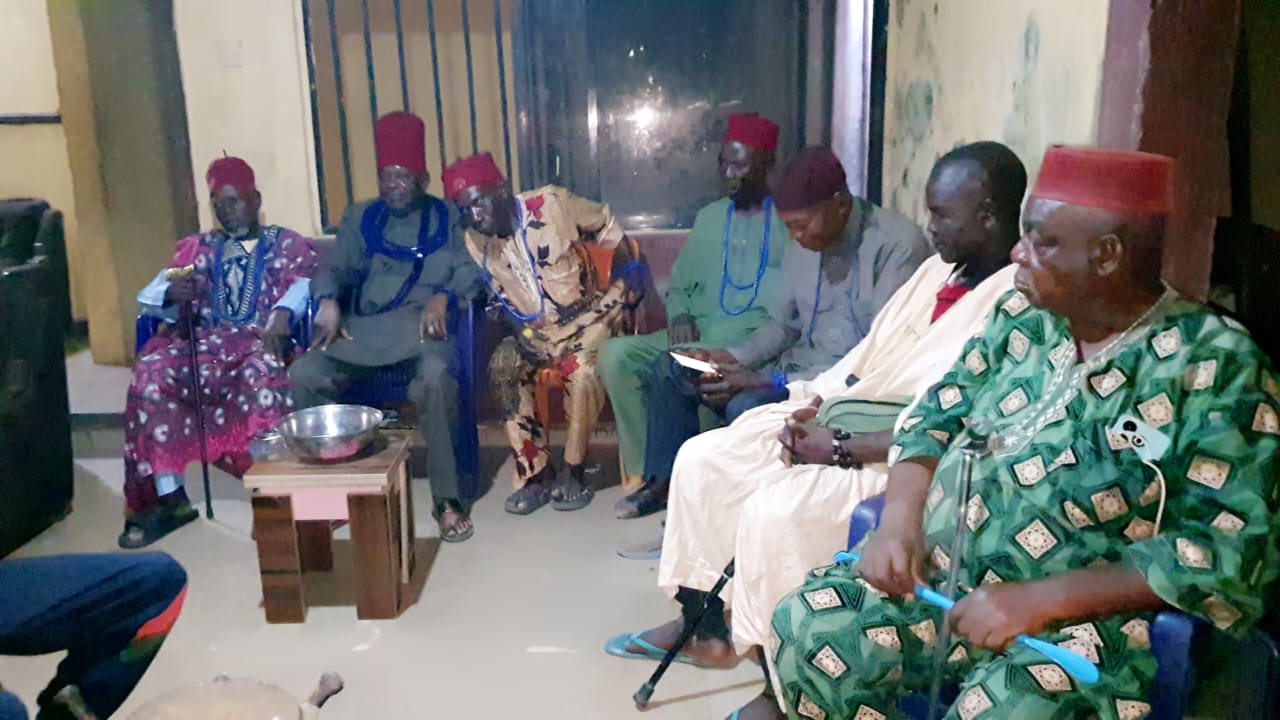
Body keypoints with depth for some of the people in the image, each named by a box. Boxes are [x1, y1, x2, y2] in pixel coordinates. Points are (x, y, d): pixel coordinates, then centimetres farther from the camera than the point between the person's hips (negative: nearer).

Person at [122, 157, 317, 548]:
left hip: (262, 340, -3)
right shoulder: (197, 247, 25)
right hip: (205, 342, 4)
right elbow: (148, 297, 16)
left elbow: (305, 283, -4)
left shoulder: (288, 244, 17)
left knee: (261, 374, -38)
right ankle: (168, 497, -21)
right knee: (150, 372, -25)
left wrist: (283, 312, -27)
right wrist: (170, 293, -10)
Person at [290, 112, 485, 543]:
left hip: (424, 326, -3)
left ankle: (446, 498, -25)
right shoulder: (360, 218, 22)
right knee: (304, 374, -24)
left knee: (436, 376, -38)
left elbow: (470, 273, 0)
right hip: (362, 329, 3)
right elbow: (335, 267, 11)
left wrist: (443, 297, -22)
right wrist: (328, 302, -12)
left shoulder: (448, 217, 13)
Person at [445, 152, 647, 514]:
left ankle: (572, 472, -13)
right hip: (535, 329, 4)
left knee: (582, 371, -32)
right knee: (502, 367, -23)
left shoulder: (551, 205, -18)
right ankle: (534, 473, -13)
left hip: (589, 317, -4)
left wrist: (629, 276, -3)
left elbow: (607, 225, -3)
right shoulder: (475, 242, -5)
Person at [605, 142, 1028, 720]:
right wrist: (812, 406, -1)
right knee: (704, 459, 2)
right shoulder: (940, 269, 12)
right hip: (840, 417, 9)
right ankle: (703, 624, 15)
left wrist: (841, 450, -20)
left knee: (778, 508, -30)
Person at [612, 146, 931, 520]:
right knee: (670, 371, 4)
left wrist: (773, 383, -25)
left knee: (747, 407, -34)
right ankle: (664, 483, 17)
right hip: (796, 364, 8)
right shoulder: (804, 243, 5)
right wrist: (730, 357, -5)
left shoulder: (897, 243, -20)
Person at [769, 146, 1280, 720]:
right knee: (804, 629, -12)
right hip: (937, 573, 5)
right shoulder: (1023, 316, 6)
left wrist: (1041, 599, -22)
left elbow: (1228, 547, -16)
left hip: (1081, 618, -5)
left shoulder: (1215, 367, -11)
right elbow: (937, 415, 12)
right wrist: (900, 517, -8)